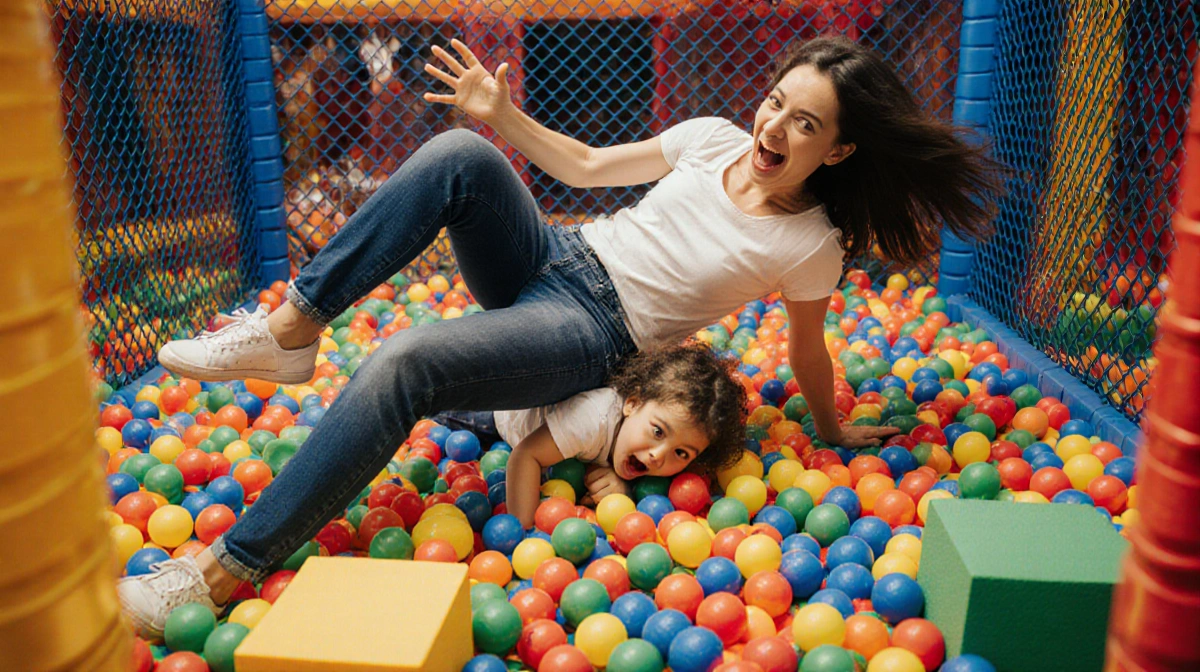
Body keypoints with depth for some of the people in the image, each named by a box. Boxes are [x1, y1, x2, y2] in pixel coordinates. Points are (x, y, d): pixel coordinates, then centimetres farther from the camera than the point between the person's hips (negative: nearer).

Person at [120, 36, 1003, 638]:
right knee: (459, 154, -23)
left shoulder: (811, 246, -8)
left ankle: (228, 570, -18)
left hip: (592, 334, -6)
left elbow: (808, 356, 6)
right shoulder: (713, 139, 5)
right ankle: (292, 330, -15)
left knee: (404, 365, -30)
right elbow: (586, 167, 12)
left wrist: (835, 434, 15)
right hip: (554, 256, 6)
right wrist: (504, 115, 1)